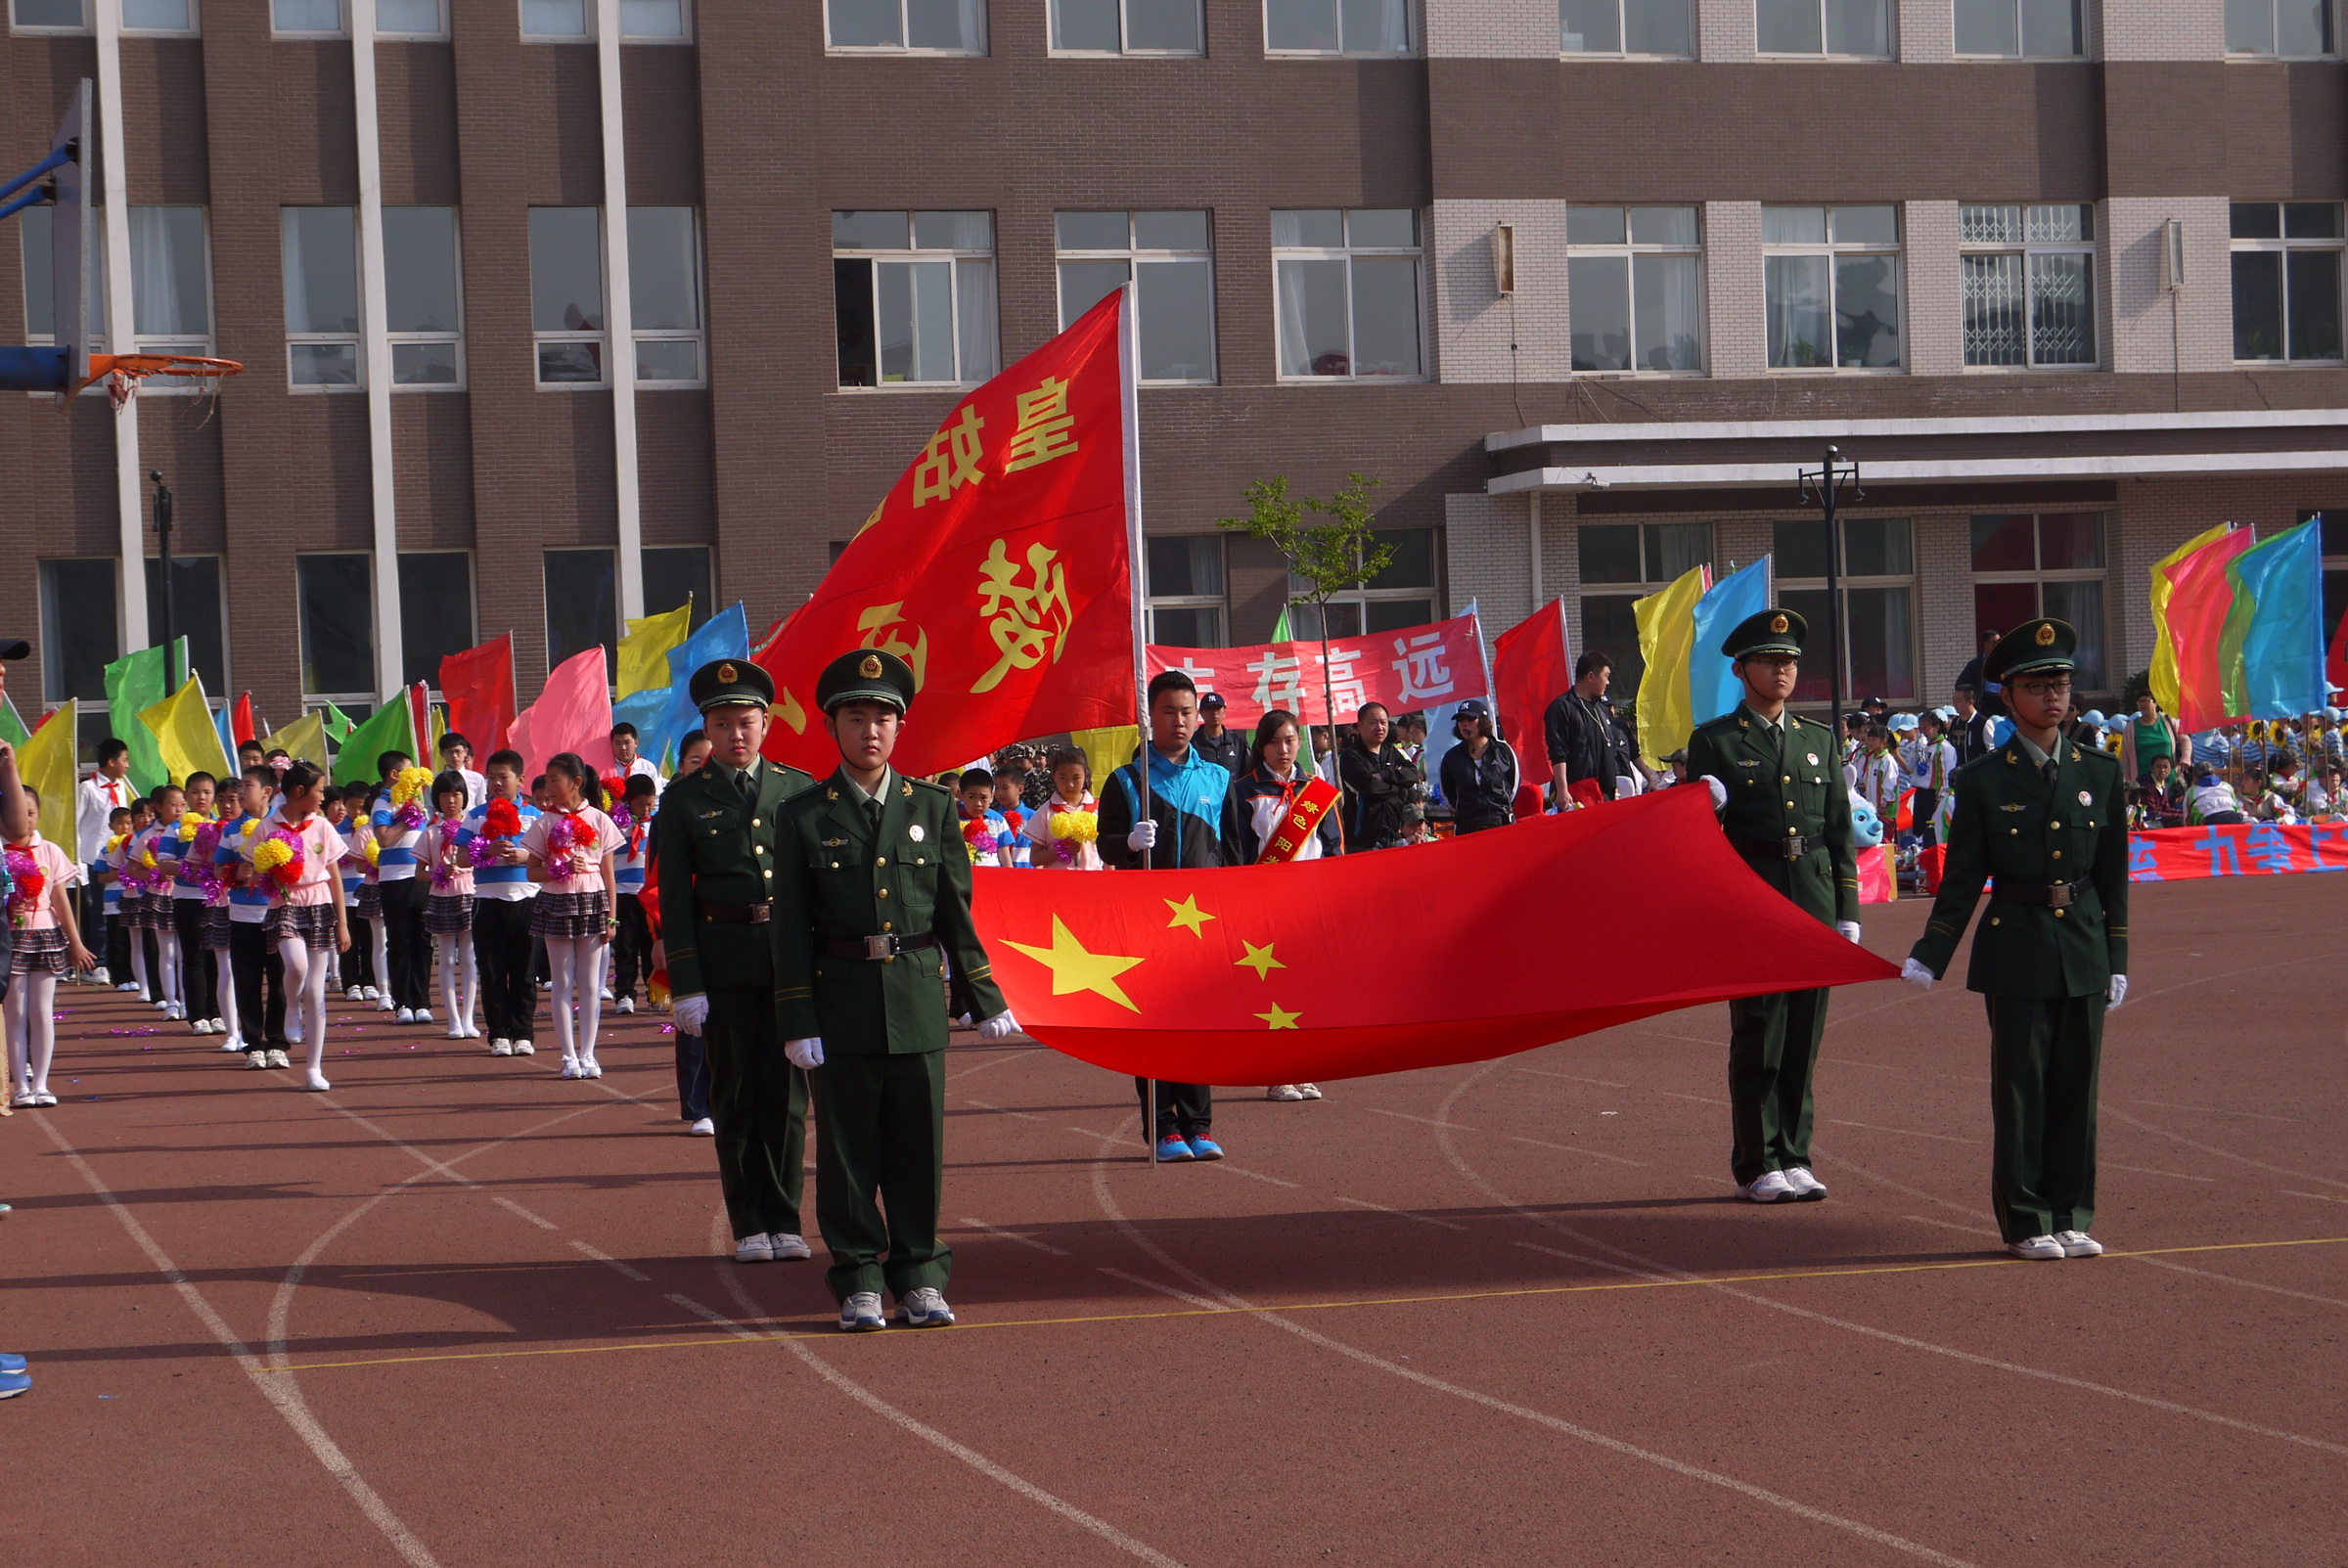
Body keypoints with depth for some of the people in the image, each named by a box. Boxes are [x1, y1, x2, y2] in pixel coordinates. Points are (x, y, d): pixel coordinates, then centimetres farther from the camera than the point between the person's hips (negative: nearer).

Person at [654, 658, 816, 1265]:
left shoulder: (797, 788, 7)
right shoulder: (684, 798, 3)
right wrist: (685, 984, -5)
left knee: (787, 1091, 4)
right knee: (736, 1094, 4)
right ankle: (749, 1225, 12)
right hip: (722, 961, -1)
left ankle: (784, 1222, 13)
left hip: (791, 956, 1)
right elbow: (674, 897, 1)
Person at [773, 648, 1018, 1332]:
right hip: (842, 997, -1)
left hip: (917, 994, 2)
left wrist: (988, 1001, 8)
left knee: (919, 1142, 4)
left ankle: (920, 1278, 14)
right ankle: (858, 1282, 12)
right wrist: (798, 1022, -5)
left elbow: (957, 911, 11)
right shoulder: (805, 816, 2)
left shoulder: (931, 807, 8)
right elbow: (791, 928, 1)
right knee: (848, 1146, 3)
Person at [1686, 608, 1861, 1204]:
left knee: (1804, 1037, 6)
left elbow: (1840, 830, 14)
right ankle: (1758, 1166, 5)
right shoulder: (1714, 741, 3)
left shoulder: (1819, 740, 14)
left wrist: (1847, 911, 9)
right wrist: (1706, 806, -21)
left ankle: (1794, 1158, 14)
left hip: (1814, 903, 4)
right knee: (1757, 1037, -2)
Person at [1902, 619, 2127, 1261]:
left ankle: (2070, 1217, 14)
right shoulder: (1984, 781, -1)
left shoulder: (2100, 773, 7)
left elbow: (2113, 876, 10)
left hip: (2083, 951, 3)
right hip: (2016, 949, -3)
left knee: (2077, 1087, 6)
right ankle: (2026, 1224, 8)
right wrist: (1928, 958, -5)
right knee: (2021, 1089, 0)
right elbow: (1962, 879, 2)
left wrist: (2116, 962, 7)